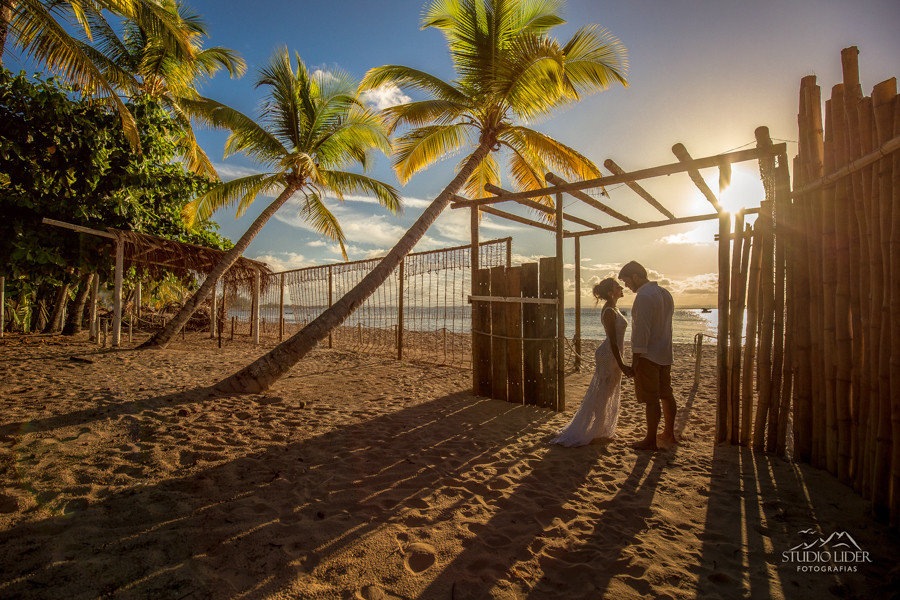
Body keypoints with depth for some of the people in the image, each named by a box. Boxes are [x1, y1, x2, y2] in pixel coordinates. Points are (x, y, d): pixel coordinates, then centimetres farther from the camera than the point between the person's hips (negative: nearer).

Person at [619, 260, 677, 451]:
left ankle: (651, 441, 8)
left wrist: (636, 358, -21)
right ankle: (669, 433, 32)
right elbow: (665, 323, 17)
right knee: (666, 395, 18)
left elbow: (642, 330, -23)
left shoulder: (643, 296, -18)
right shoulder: (665, 293, 11)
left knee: (651, 399, -1)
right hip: (666, 353, 10)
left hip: (648, 356, -10)